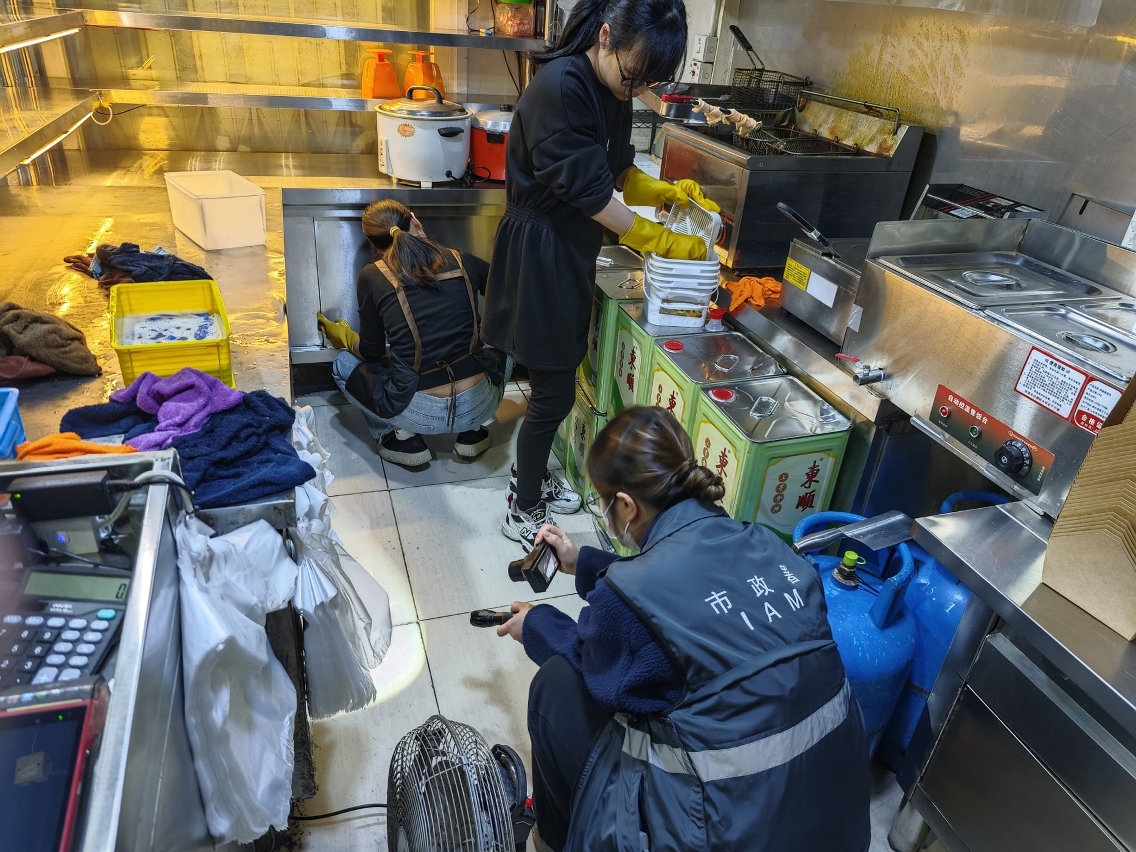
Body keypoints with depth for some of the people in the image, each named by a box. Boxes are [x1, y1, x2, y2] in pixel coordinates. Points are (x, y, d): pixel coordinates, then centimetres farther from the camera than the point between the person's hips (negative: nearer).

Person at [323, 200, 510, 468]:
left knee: (344, 363, 24)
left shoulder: (373, 277, -3)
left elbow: (372, 352, 7)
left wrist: (346, 338, 29)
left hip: (419, 413, -2)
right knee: (502, 350, 35)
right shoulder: (462, 262, 2)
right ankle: (471, 432, 19)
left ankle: (403, 438, 13)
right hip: (479, 405, 2)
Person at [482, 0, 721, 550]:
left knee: (557, 377, 17)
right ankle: (523, 514, 16)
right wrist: (660, 241, -15)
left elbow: (618, 173, 13)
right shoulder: (559, 87, -22)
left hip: (573, 251, 9)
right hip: (540, 254, -9)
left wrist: (666, 192, -5)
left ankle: (530, 477, 37)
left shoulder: (611, 90, 6)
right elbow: (587, 190, -22)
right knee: (554, 394, -2)